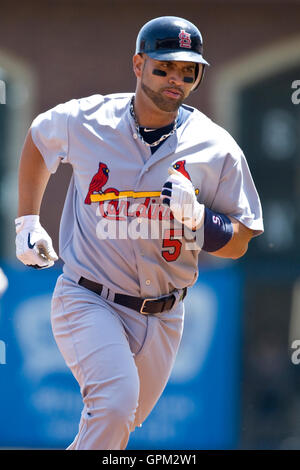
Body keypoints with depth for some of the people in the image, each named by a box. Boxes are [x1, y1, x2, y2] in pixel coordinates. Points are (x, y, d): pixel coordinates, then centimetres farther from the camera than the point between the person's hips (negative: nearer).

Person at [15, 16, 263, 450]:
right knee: (115, 402, -27)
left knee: (119, 424, 14)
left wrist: (196, 217, -21)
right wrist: (28, 221, 16)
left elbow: (239, 243, -1)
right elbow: (39, 138, 19)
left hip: (162, 317, 3)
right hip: (87, 301, -3)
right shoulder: (84, 120, -5)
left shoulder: (216, 149, -5)